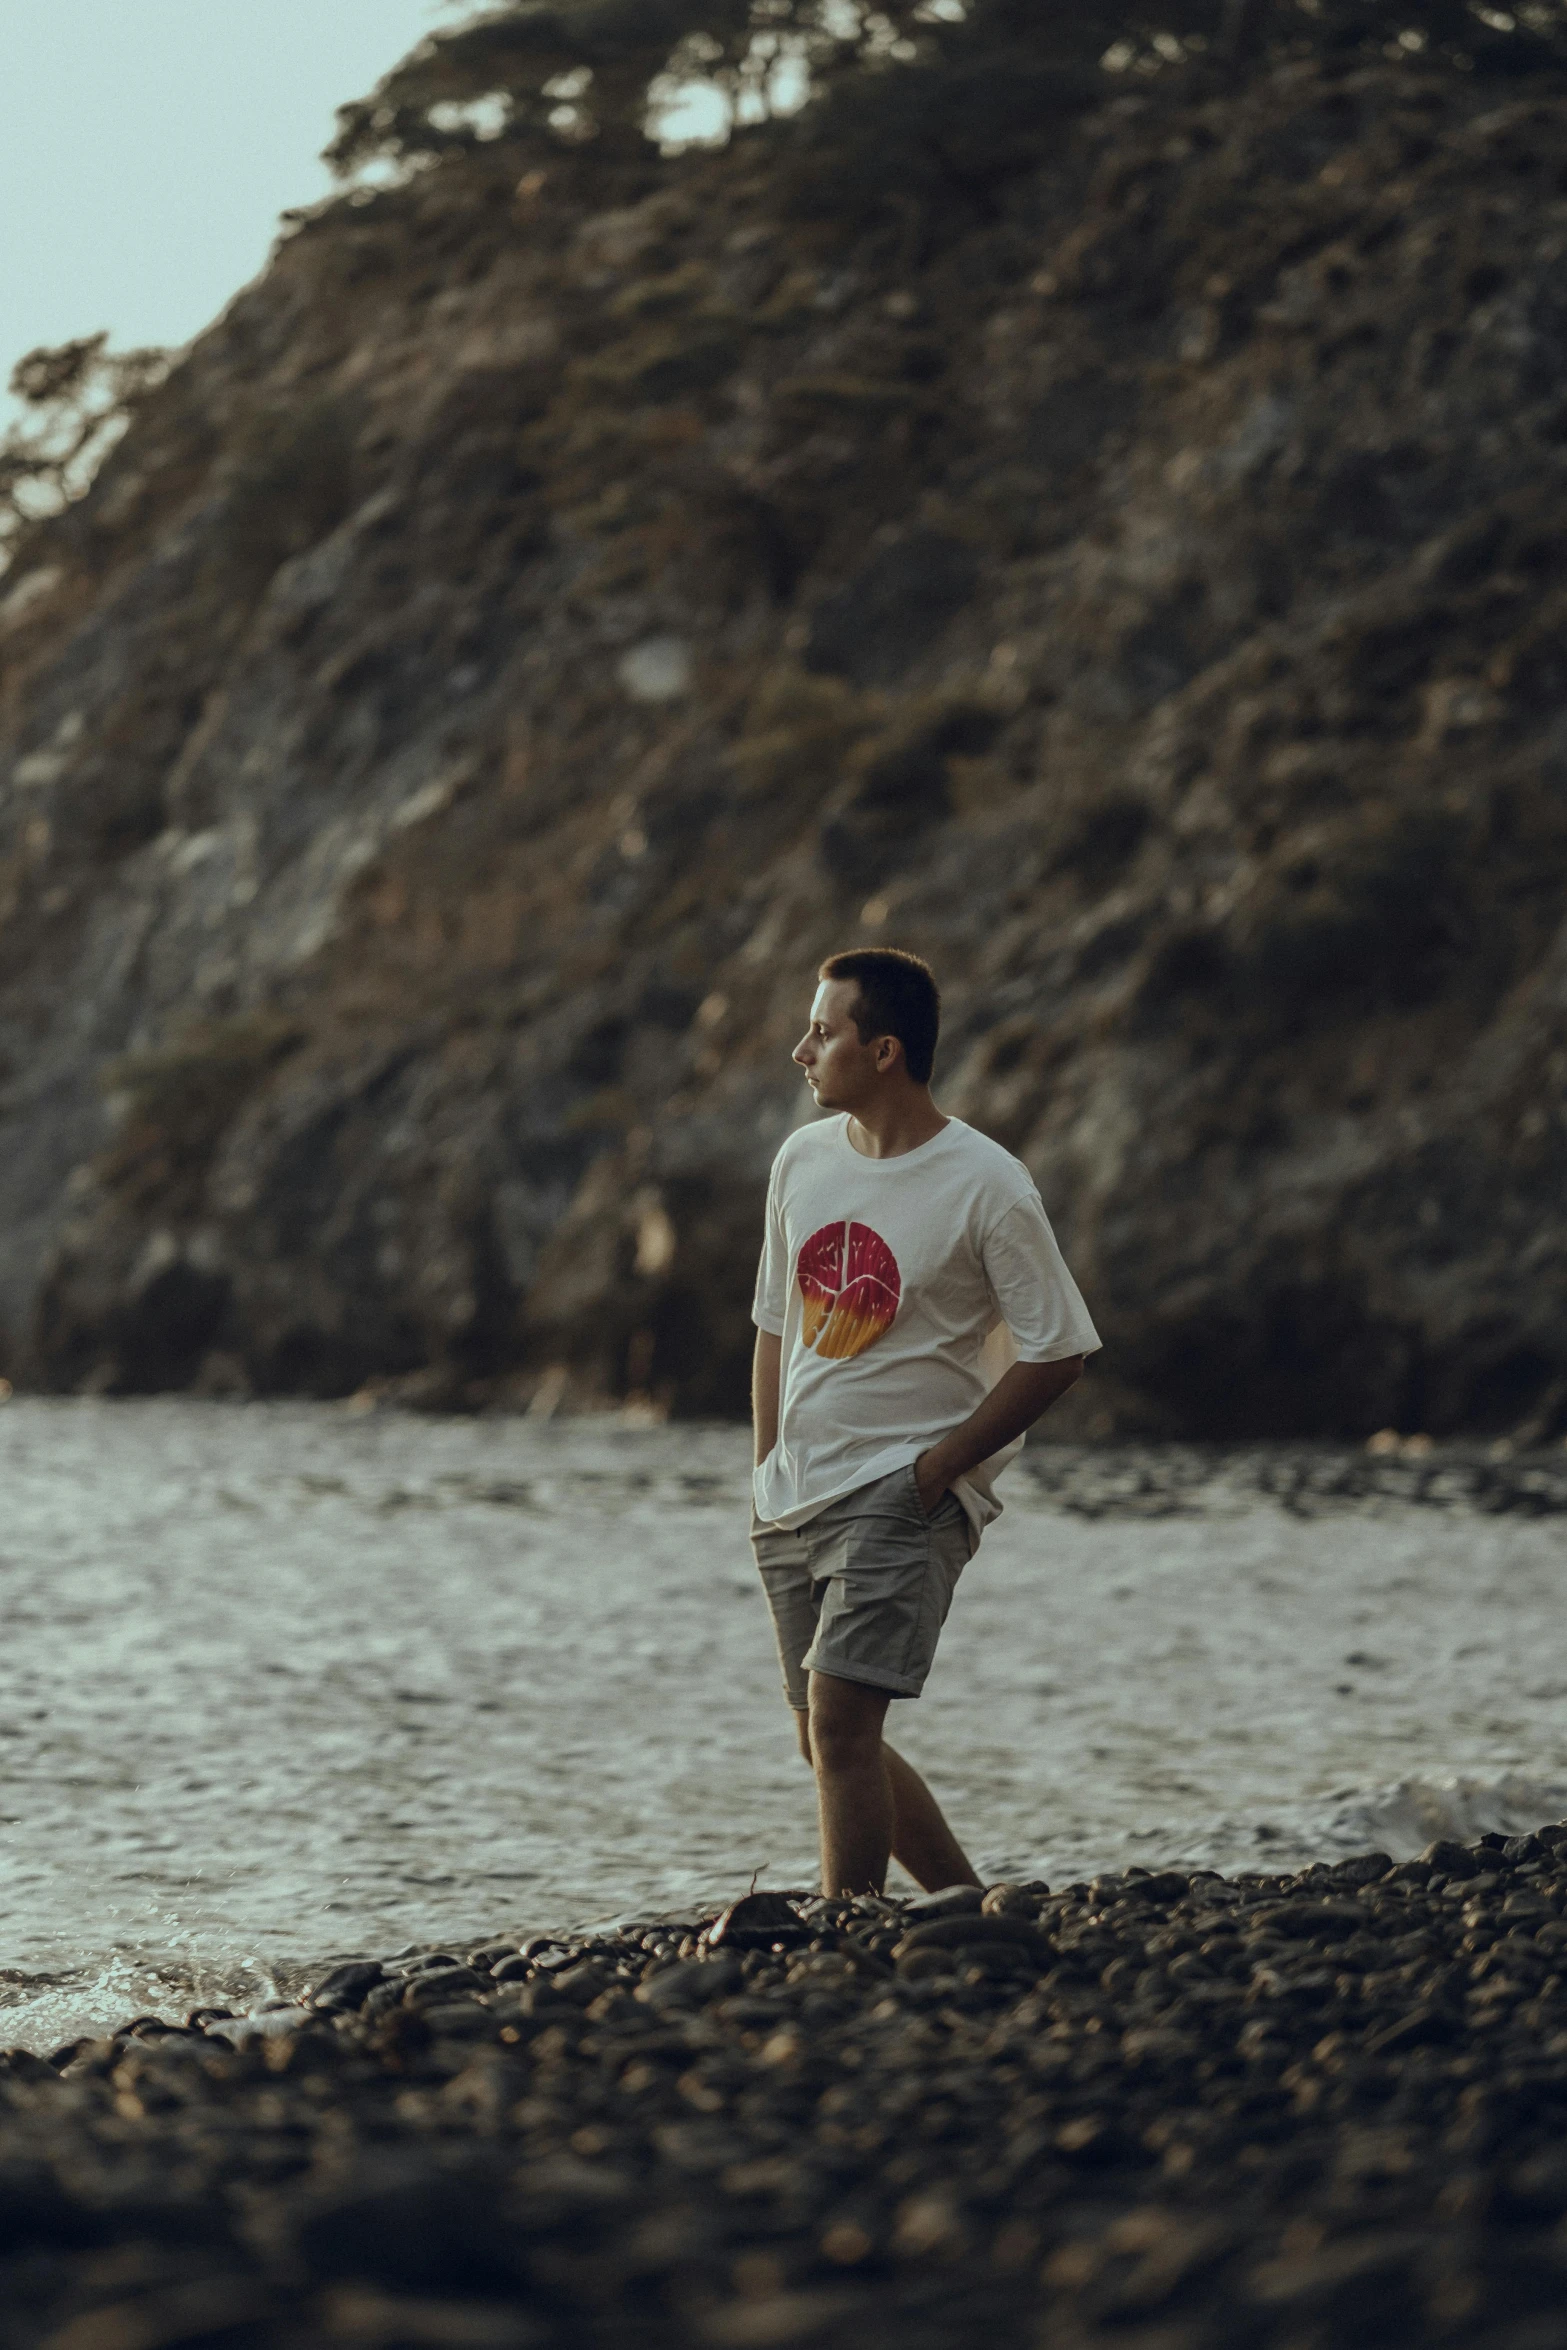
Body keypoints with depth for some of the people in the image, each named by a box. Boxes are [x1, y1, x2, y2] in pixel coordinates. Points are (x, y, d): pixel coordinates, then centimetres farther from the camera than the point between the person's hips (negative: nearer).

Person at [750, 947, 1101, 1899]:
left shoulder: (989, 1188, -11)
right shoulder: (803, 1160, 7)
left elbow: (1057, 1353, -9)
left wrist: (937, 1468, -13)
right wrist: (770, 1473, 10)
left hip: (905, 1491, -7)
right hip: (798, 1495, 7)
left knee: (839, 1719, -19)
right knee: (832, 1745, 10)